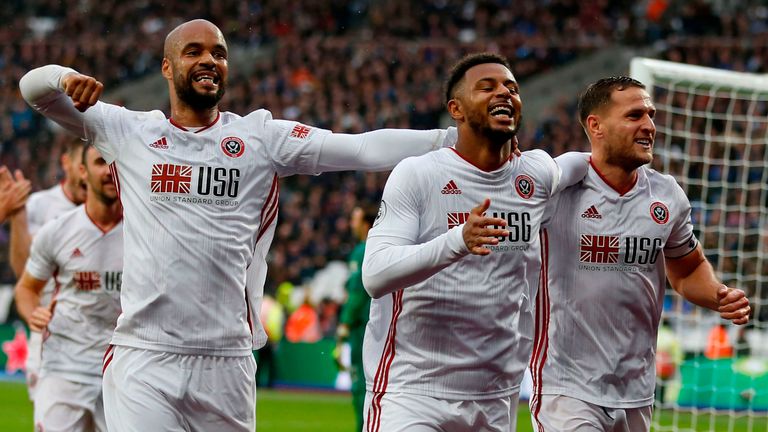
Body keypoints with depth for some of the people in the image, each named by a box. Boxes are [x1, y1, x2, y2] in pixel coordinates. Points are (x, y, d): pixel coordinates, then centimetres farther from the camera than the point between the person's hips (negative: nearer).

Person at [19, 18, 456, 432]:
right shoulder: (129, 131, 10)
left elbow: (363, 149, 0)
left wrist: (450, 138, -11)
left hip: (228, 365, 2)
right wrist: (65, 78, -13)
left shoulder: (261, 137, 9)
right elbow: (35, 88, 10)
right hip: (144, 358, -1)